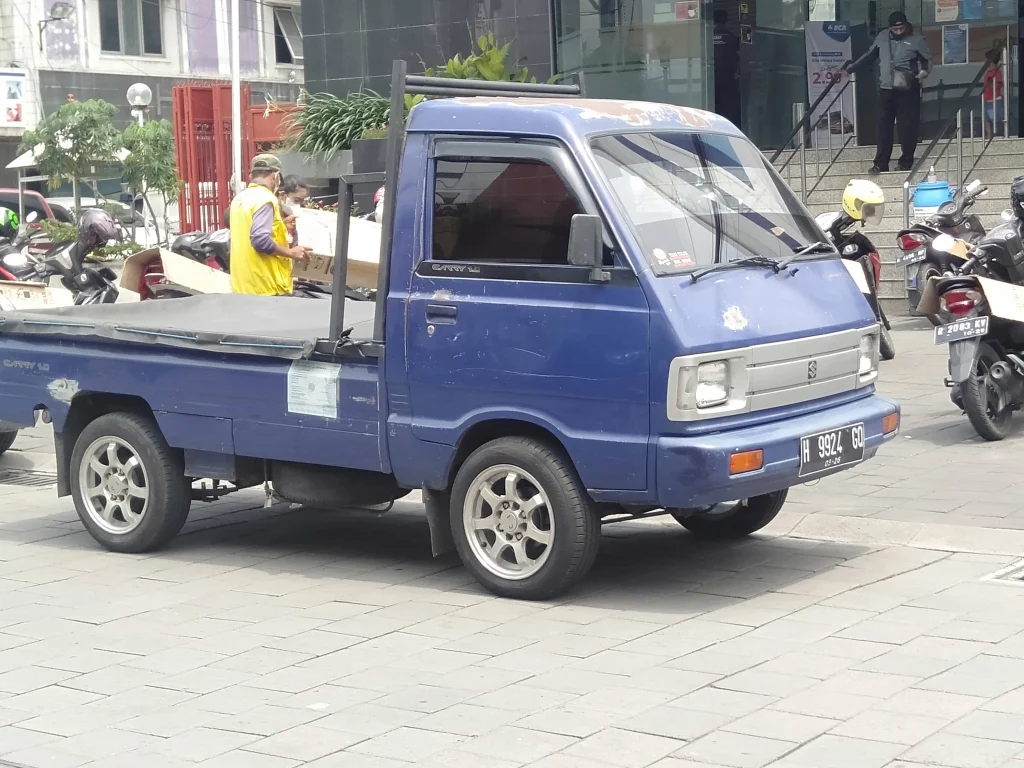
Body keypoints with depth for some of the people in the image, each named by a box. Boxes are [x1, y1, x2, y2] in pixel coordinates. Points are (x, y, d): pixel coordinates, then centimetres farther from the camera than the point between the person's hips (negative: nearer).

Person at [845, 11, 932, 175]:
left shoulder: (917, 40, -1)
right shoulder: (882, 37, 9)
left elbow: (928, 60, 3)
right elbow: (869, 55, 20)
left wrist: (923, 72, -19)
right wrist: (849, 69, 20)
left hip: (908, 91, -4)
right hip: (886, 89, 4)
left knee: (907, 127, -3)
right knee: (883, 127, 3)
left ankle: (906, 163, 7)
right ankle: (881, 163, 8)